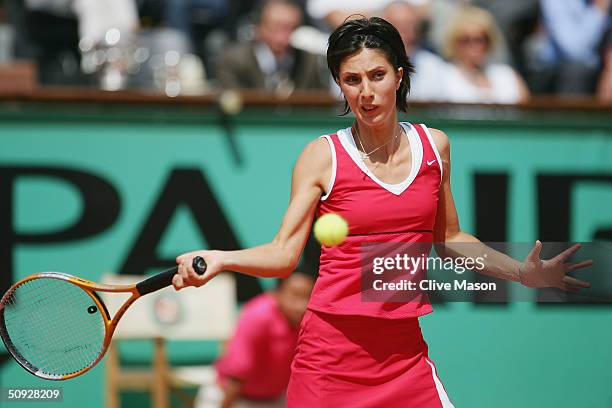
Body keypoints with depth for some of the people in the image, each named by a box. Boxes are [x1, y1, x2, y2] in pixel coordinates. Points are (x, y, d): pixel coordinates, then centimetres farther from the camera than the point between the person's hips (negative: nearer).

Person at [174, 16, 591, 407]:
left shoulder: (434, 146, 6)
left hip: (405, 351, 3)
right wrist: (220, 259, -25)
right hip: (331, 351, -3)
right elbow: (284, 253, -8)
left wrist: (524, 272, 9)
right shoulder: (323, 156, -5)